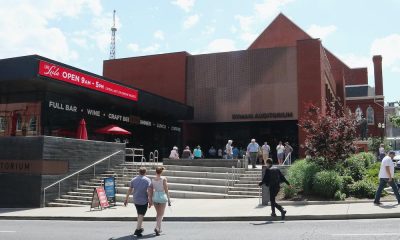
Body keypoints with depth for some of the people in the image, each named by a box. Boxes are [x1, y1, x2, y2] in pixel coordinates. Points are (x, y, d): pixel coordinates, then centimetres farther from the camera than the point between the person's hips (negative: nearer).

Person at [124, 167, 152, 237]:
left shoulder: (133, 179, 5)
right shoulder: (148, 180, -7)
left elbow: (129, 190, 5)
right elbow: (149, 191, -16)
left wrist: (126, 199, 10)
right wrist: (150, 201, -14)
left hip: (135, 200, 4)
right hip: (144, 200, -4)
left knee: (139, 214, 20)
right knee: (141, 215, -1)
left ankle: (140, 227, 30)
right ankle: (137, 230, -7)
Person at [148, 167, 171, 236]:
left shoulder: (153, 180, 1)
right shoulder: (164, 179, -8)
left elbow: (151, 191, 3)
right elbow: (166, 190, -9)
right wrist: (169, 199, -2)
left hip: (155, 197, 4)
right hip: (162, 197, -3)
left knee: (158, 214, 20)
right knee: (161, 214, 3)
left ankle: (159, 229, 24)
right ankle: (157, 227, -16)